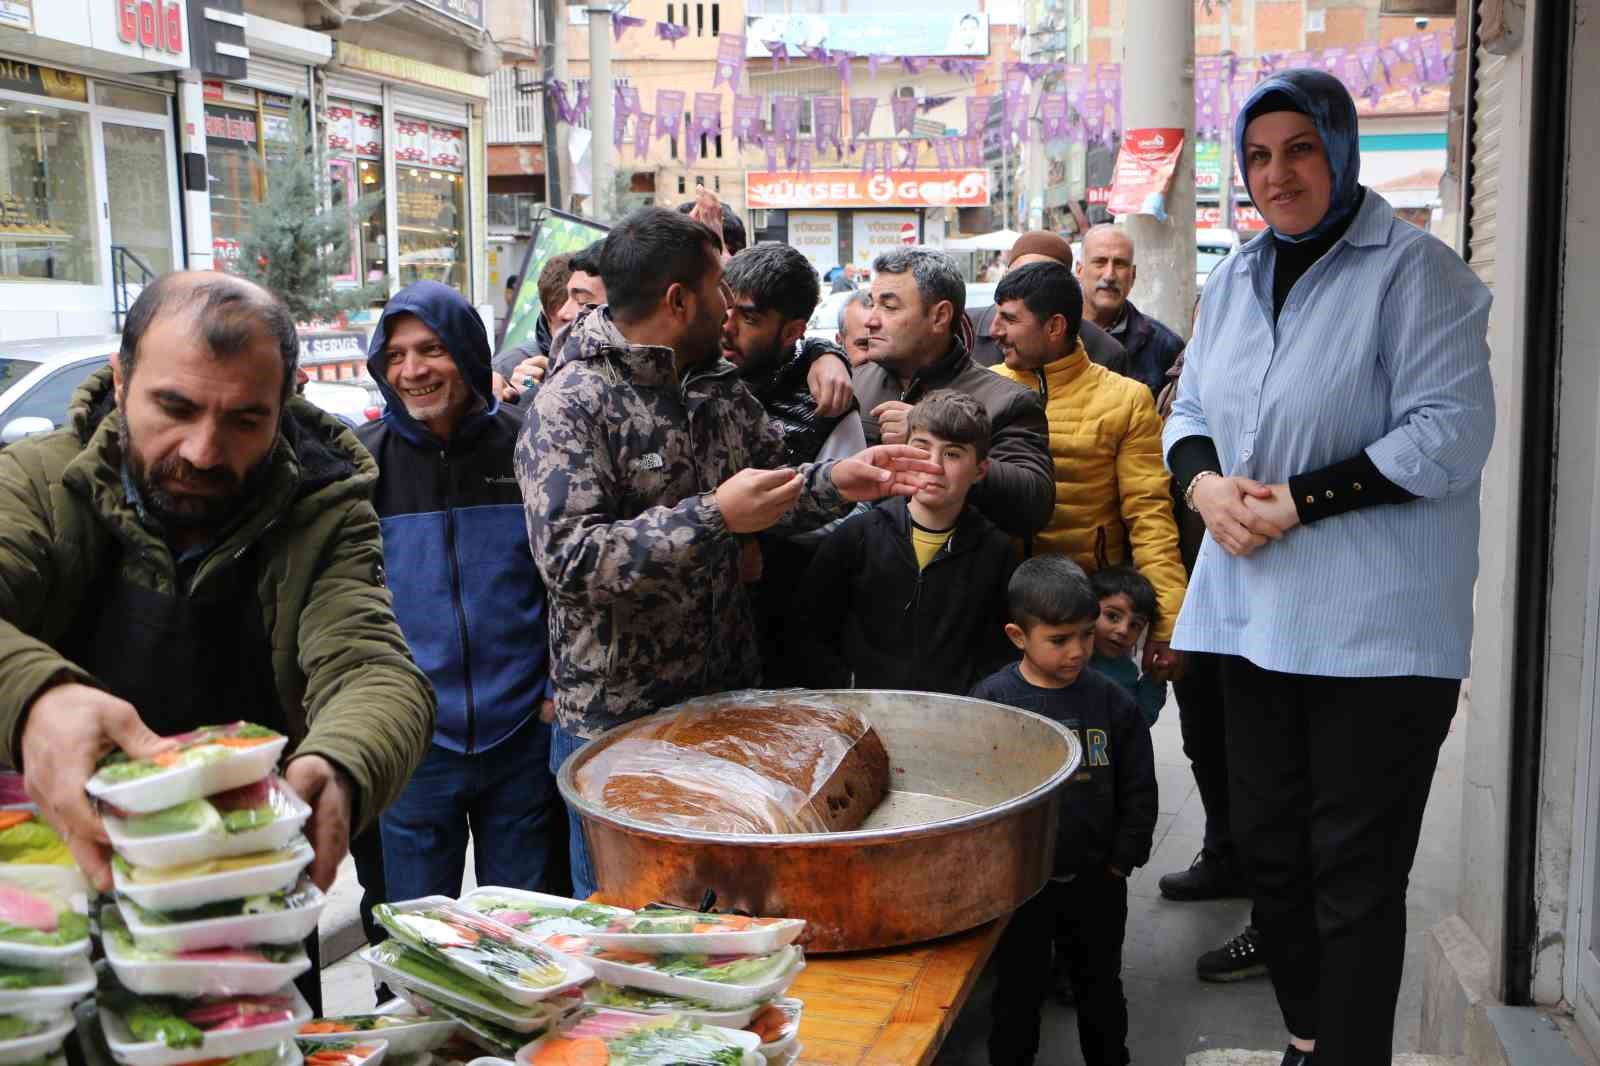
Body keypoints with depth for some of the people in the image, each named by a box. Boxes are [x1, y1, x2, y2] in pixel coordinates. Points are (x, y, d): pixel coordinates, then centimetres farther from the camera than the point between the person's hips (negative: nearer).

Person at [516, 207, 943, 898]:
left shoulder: (721, 385, 8)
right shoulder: (570, 407, -16)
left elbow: (771, 489, 18)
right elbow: (569, 557, -26)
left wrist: (835, 482, -3)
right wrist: (715, 517, -29)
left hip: (727, 695, 7)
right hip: (618, 720, -7)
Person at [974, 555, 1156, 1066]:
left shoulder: (1111, 701, -6)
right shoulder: (991, 700, -12)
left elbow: (1139, 790, 2)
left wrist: (1121, 861, 0)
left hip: (1096, 880, 2)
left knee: (1101, 986, 20)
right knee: (1019, 991, 13)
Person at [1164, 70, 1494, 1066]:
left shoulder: (1414, 269, -9)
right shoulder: (1237, 279, 13)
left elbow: (1449, 433, -16)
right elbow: (1192, 410, 17)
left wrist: (1299, 502, -18)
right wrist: (1204, 481, -5)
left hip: (1374, 622, -7)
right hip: (1256, 606, 7)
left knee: (1354, 866, 0)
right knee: (1267, 839, 15)